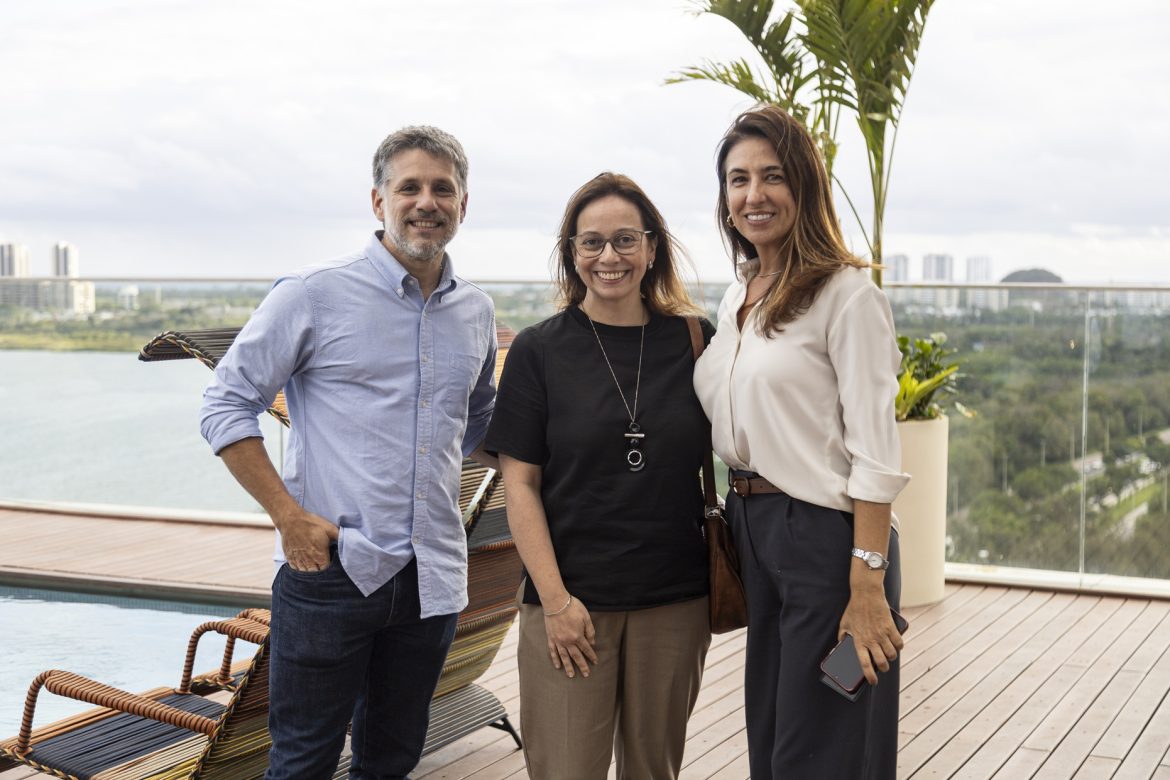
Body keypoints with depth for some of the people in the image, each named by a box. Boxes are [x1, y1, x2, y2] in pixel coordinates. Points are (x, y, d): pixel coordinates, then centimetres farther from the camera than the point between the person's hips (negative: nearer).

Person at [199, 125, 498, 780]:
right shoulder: (315, 295, -6)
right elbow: (227, 406, -6)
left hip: (432, 576, 5)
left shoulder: (477, 313, 10)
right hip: (331, 569, -5)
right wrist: (289, 516, -13)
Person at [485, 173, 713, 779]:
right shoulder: (539, 350, -1)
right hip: (572, 603, -2)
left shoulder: (694, 342, 3)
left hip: (675, 603, 2)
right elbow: (520, 484, -3)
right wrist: (555, 599, -10)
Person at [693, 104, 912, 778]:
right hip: (750, 529, 8)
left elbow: (875, 454, -16)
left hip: (825, 536, -7)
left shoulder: (846, 293, -12)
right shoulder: (739, 299, 12)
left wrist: (867, 588, -21)